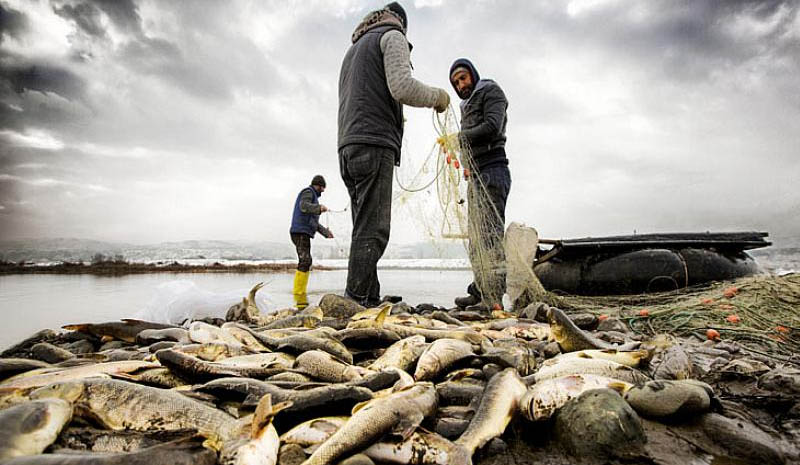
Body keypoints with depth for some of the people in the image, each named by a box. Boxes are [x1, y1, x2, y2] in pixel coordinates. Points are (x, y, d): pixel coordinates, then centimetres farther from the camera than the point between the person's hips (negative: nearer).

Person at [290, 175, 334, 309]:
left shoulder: (312, 197, 29)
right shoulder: (308, 191, 0)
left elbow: (313, 222, 32)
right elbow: (304, 206, -23)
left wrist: (325, 232, 35)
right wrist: (319, 208, -39)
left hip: (304, 233, 11)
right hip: (301, 232, -11)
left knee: (305, 263, 9)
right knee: (305, 262, -19)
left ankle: (301, 299, 11)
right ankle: (299, 297, -23)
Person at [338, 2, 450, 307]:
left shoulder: (354, 48, 34)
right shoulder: (392, 35, 8)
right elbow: (402, 87, -11)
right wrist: (438, 96, 5)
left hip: (348, 148, 8)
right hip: (374, 145, -8)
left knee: (366, 229, 4)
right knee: (372, 231, -13)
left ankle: (370, 302, 4)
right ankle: (356, 303, -16)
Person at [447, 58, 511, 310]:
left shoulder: (491, 91, 5)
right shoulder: (467, 105, 29)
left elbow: (492, 126, -12)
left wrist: (458, 137, -5)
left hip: (493, 170, -9)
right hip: (476, 175, 9)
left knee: (490, 233, -15)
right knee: (477, 236, 4)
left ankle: (494, 296, -15)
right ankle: (480, 291, 7)